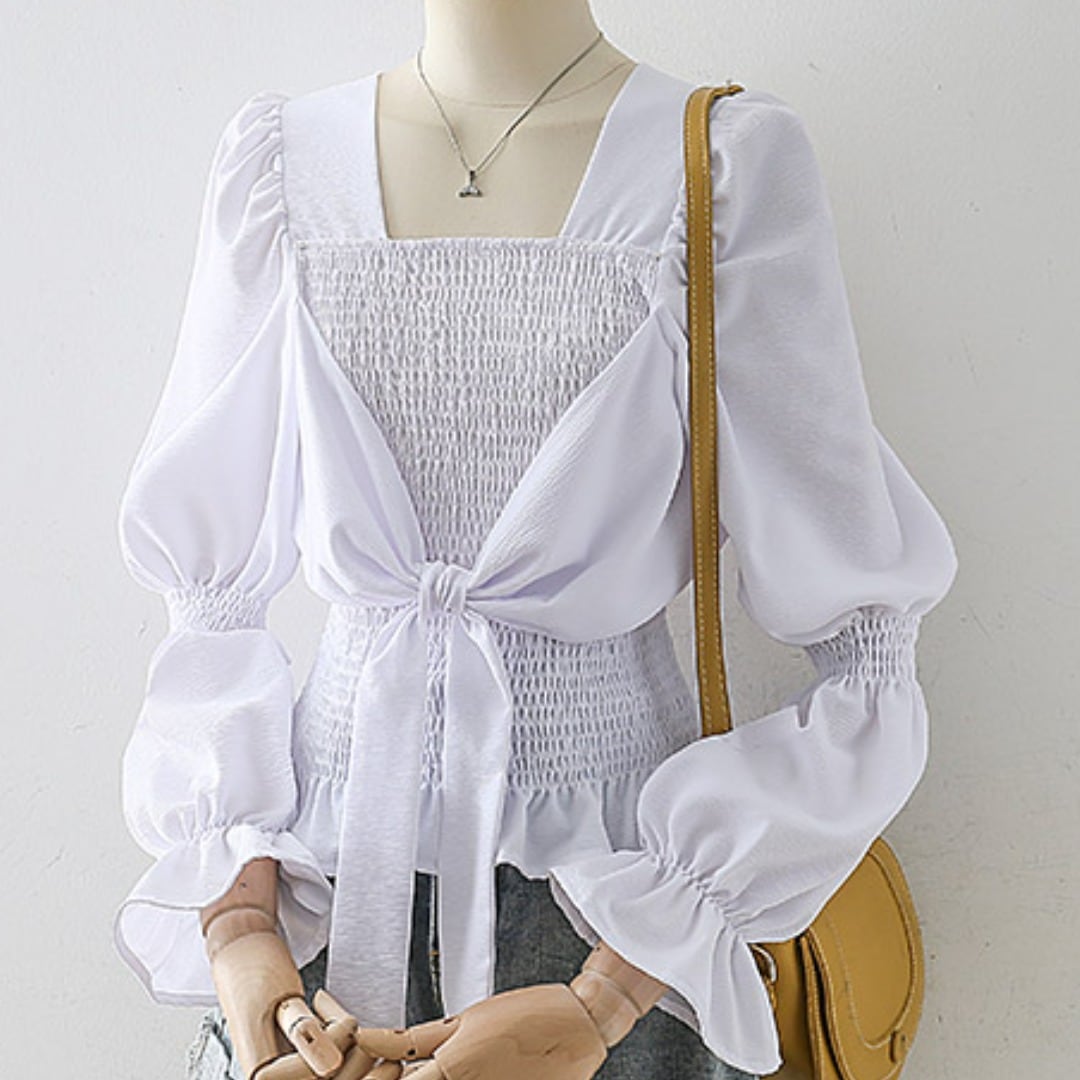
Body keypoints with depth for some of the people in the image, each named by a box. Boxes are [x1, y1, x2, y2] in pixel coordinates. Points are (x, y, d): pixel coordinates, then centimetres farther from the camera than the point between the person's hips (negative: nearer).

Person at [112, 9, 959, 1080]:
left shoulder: (733, 160, -9)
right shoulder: (279, 153, 1)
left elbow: (864, 649, -10)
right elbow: (213, 582, 4)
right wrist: (241, 935, -6)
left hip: (617, 877, -2)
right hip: (334, 864, 3)